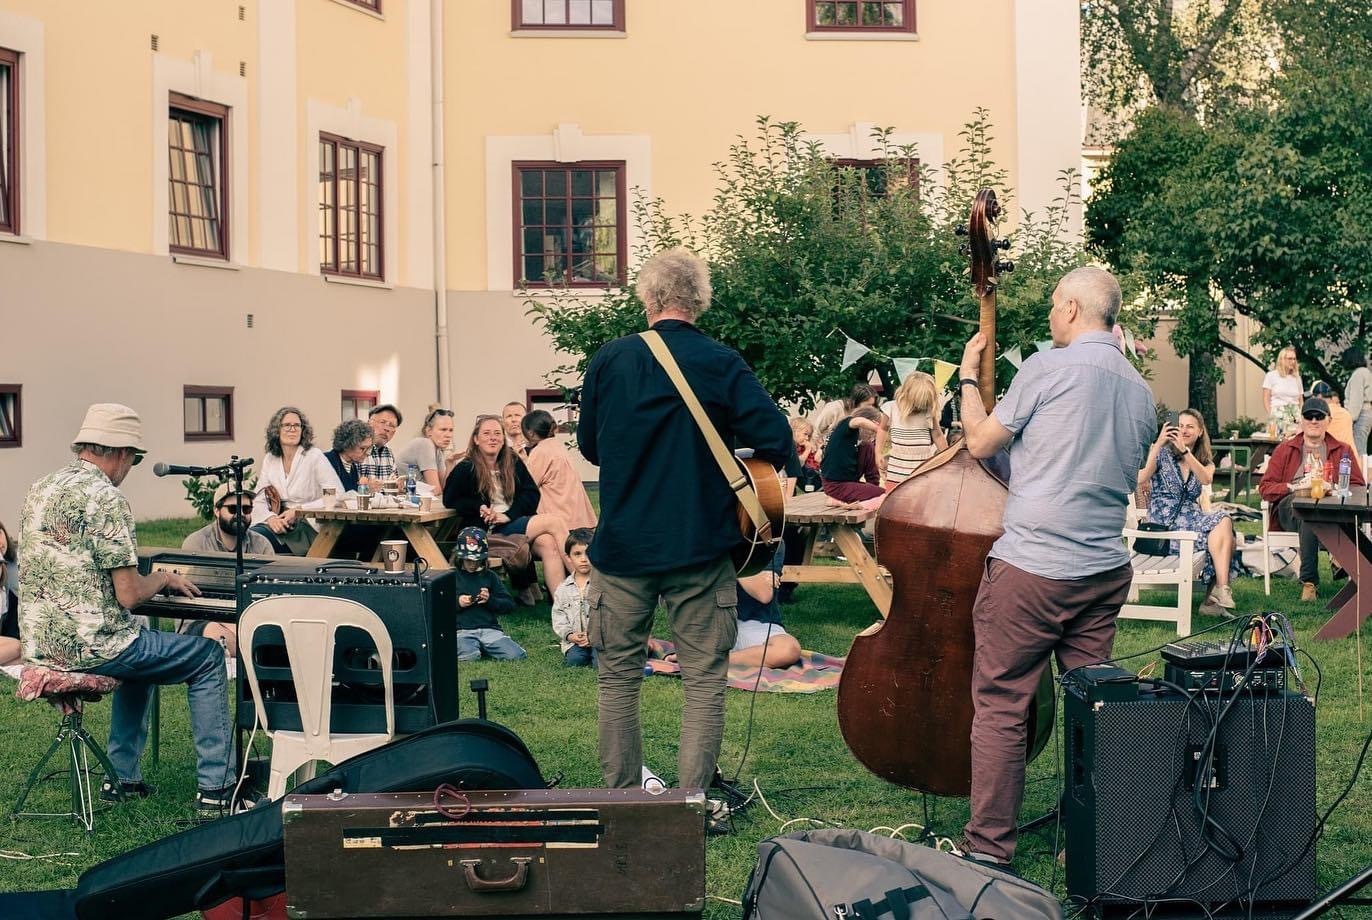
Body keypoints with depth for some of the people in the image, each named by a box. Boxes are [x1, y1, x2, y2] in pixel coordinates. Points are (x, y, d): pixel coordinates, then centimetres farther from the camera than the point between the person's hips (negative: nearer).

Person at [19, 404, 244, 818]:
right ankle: (216, 788, 5)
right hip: (90, 646, -9)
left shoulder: (40, 490, 11)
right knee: (209, 657, 8)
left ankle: (122, 776, 31)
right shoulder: (106, 497, -16)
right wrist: (162, 579, 2)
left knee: (141, 647, 34)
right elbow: (129, 595, -18)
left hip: (40, 643, 9)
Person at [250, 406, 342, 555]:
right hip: (279, 523, 5)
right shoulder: (269, 460, 12)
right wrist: (271, 518, -16)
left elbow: (337, 495, -11)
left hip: (308, 527, -5)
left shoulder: (315, 456, -4)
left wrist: (299, 512, -17)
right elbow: (259, 500, 7)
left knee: (258, 536, -29)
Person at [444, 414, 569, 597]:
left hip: (515, 522, 5)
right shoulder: (466, 468, 2)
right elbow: (450, 500, 1)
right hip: (488, 531, -4)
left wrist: (509, 515, -9)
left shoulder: (513, 462, 15)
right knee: (555, 522, -22)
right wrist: (480, 508, -14)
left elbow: (532, 493, 8)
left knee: (548, 543, -31)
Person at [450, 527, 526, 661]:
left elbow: (510, 605, 13)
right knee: (468, 657, -36)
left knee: (517, 655, -20)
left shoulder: (490, 577, 18)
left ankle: (483, 648, 4)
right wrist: (457, 603, -7)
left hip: (490, 629, 3)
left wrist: (490, 600, -6)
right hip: (462, 630, -3)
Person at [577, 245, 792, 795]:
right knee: (703, 678, 7)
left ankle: (621, 797, 20)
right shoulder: (720, 363, -7)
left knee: (619, 676, 14)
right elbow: (776, 437, -14)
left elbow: (588, 446, 10)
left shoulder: (608, 359, -1)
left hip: (622, 546, 2)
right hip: (699, 546, -2)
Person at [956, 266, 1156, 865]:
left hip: (1031, 566, -7)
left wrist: (968, 377, 14)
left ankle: (989, 847, 4)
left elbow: (980, 443, -1)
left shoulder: (1048, 368, -9)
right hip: (1106, 571, 7)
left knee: (1000, 706, 1)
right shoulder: (1139, 391, 11)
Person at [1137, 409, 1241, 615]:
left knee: (1223, 521, -27)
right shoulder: (1162, 452, 3)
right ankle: (1221, 592, -25)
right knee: (1221, 523, -25)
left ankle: (1218, 593, -27)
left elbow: (1206, 479, -12)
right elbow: (1141, 480, -17)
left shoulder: (1205, 461, 15)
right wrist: (1159, 444, -23)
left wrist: (1184, 451, -24)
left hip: (1191, 519, 5)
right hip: (1164, 522, -5)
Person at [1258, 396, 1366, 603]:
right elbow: (1265, 488, 11)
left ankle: (1309, 582, -43)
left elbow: (1359, 487, 15)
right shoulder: (1285, 449, 21)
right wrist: (1294, 487, -7)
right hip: (1289, 507, 0)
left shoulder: (1342, 450, 24)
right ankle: (1309, 580, -42)